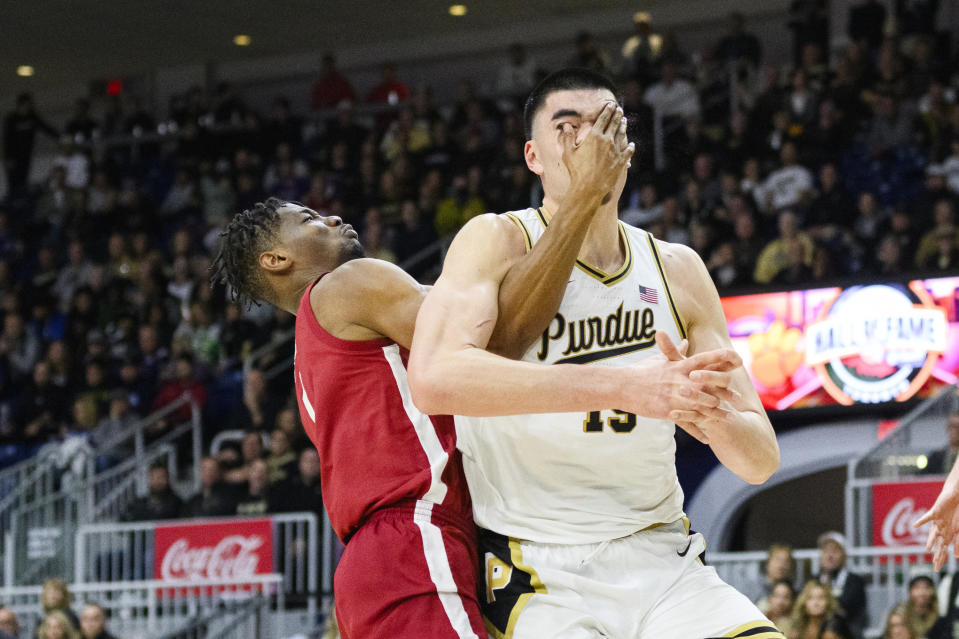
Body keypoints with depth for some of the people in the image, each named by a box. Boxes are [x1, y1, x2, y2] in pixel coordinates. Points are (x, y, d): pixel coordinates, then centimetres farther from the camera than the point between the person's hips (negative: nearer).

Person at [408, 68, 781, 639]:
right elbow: (435, 378, -27)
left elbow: (762, 461, 7)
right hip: (540, 583, -4)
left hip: (661, 565, 4)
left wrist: (715, 420, -18)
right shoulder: (500, 242, -6)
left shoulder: (677, 271, 8)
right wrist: (623, 386, -32)